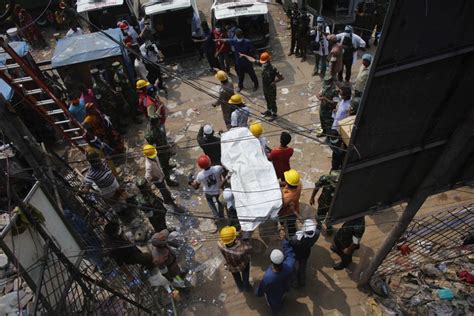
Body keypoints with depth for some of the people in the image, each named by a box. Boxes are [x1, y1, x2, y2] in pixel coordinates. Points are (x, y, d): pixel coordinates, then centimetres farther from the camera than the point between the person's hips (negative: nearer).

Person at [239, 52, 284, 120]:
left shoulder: (273, 69, -31)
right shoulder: (263, 64, -11)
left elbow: (281, 77, -26)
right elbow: (253, 60, 1)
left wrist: (274, 82, -28)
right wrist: (244, 55, 5)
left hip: (271, 88, -7)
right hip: (265, 87, 7)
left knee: (272, 101, 12)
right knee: (267, 100, 26)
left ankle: (274, 114, 32)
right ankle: (269, 111, 48)